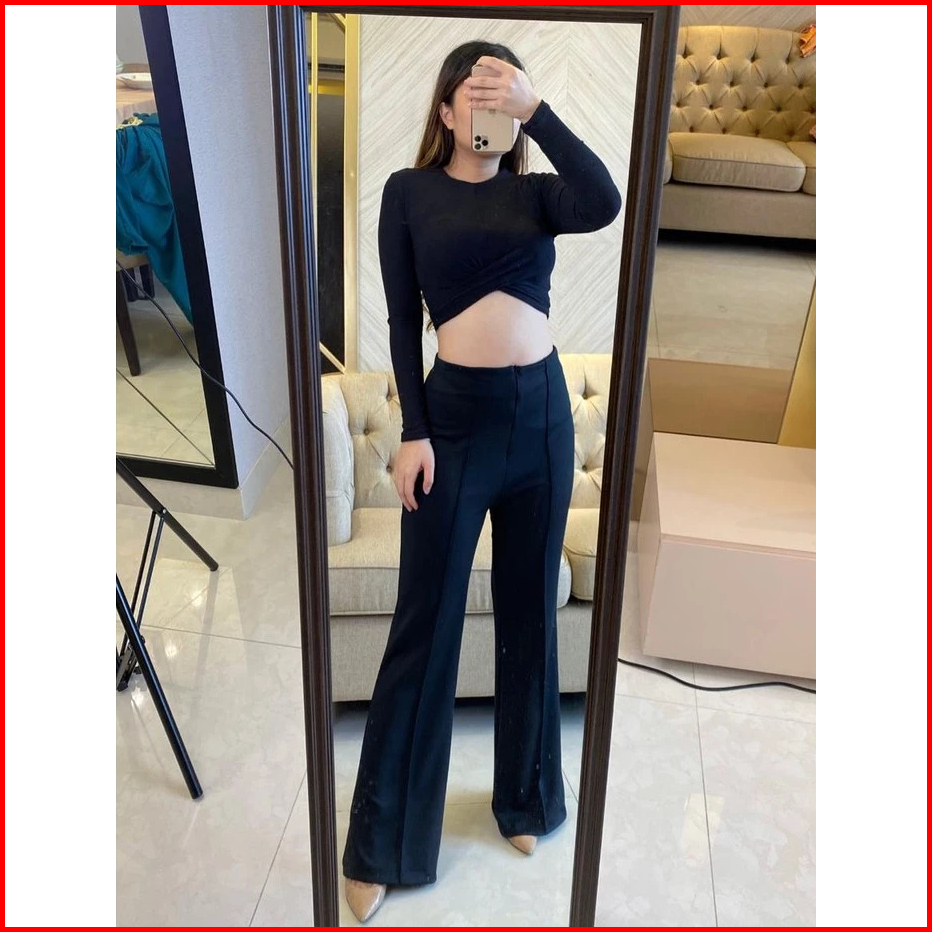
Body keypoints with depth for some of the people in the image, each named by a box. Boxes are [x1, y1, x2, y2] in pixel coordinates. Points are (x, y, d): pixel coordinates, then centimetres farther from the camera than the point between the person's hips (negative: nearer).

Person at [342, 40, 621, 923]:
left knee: (529, 615, 12)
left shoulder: (536, 191, 9)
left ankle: (524, 799, 33)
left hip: (542, 410, 3)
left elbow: (604, 203, -14)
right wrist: (412, 432, -7)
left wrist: (537, 111, -12)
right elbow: (401, 321, 0)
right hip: (454, 415, -2)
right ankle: (381, 845, 19)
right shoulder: (409, 192, 4)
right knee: (424, 625, 3)